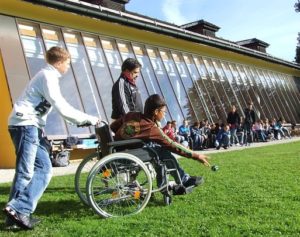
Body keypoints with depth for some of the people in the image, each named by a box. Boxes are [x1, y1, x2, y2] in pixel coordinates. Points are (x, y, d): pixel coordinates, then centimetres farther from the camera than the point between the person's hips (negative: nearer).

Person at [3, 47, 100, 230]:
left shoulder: (49, 76, 21)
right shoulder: (48, 76, -10)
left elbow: (61, 107, 22)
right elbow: (62, 108, -18)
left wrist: (82, 120, 13)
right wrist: (89, 119, -10)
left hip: (31, 126, 10)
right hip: (25, 125, -10)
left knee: (44, 169, 5)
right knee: (26, 172, -8)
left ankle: (18, 212, 6)